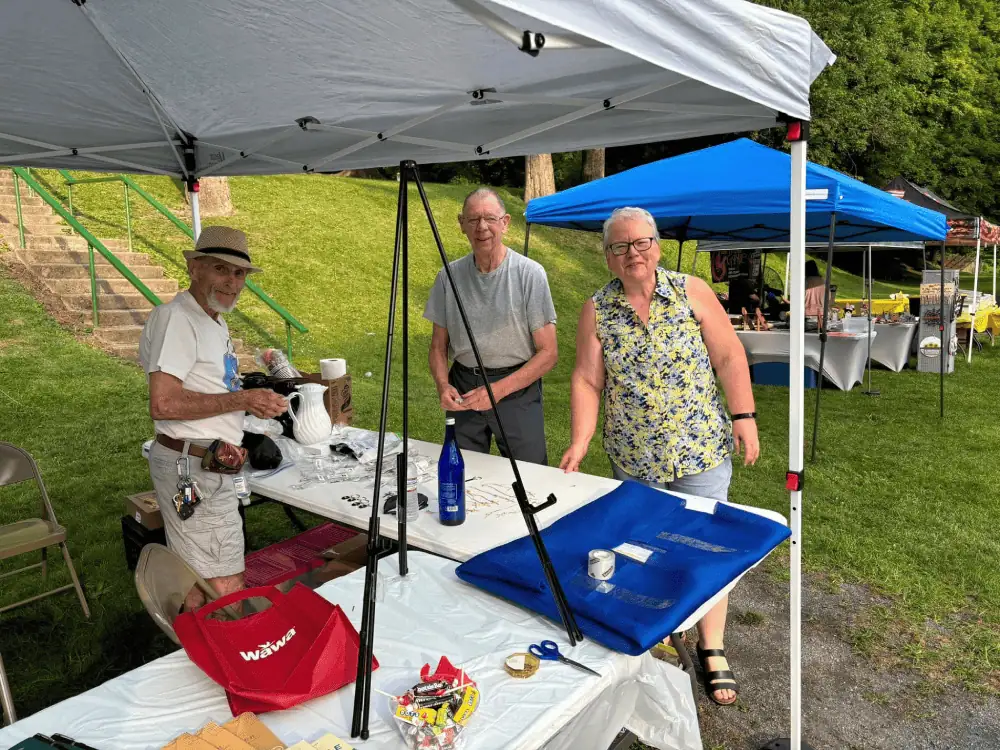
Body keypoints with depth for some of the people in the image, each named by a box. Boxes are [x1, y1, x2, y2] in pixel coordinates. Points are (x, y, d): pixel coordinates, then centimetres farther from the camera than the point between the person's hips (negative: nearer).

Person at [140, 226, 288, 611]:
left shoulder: (215, 322, 15)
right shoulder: (175, 318, -16)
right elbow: (163, 404, -25)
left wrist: (254, 402, 8)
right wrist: (242, 399, -19)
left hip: (211, 467, 10)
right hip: (191, 468, -10)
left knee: (194, 584, 20)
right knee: (226, 591, -5)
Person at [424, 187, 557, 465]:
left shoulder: (530, 274, -10)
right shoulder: (449, 276, -1)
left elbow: (548, 353, -9)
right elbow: (438, 346, 8)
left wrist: (500, 389, -20)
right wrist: (443, 385, -11)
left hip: (518, 388, -2)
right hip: (463, 389, 3)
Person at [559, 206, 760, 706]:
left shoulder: (692, 292, -3)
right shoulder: (597, 311, 0)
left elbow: (728, 356, -1)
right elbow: (586, 380, -4)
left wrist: (744, 416, -6)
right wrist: (580, 442, -13)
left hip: (702, 449, -1)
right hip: (634, 458, 1)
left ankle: (712, 650, 19)